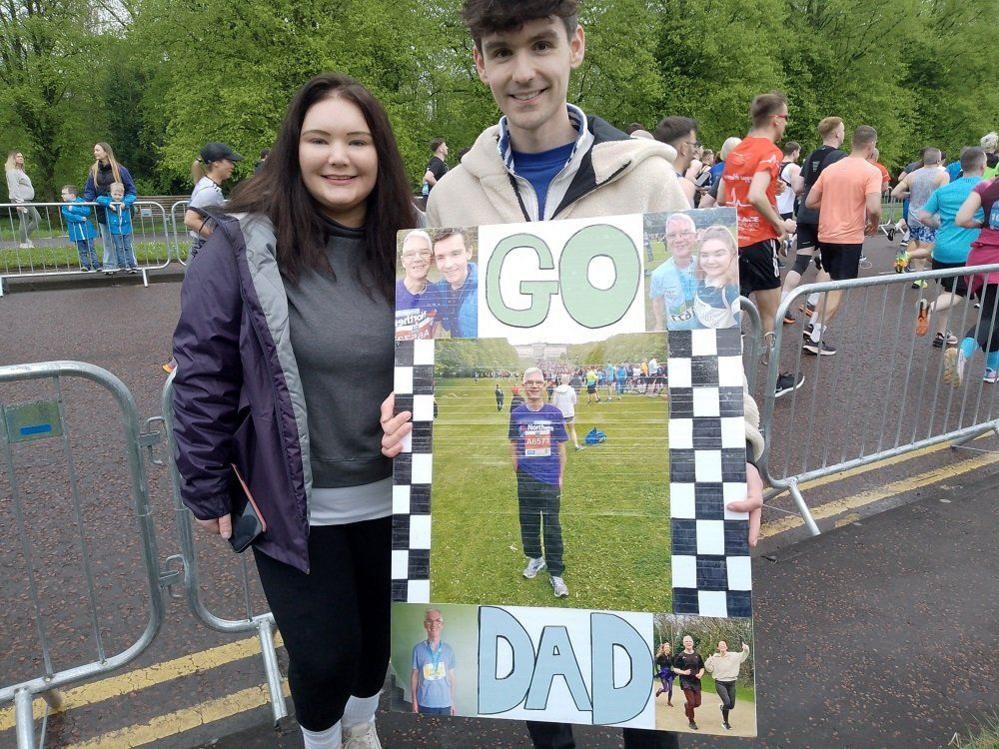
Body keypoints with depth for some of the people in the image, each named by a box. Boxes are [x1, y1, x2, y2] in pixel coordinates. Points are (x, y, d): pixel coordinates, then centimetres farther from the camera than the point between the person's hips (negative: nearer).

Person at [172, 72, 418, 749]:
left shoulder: (403, 248, -1)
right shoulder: (243, 245, -12)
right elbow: (202, 376, -9)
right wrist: (207, 492, -6)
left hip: (390, 497, 4)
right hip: (293, 505, -3)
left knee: (377, 634, 21)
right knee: (324, 656, 6)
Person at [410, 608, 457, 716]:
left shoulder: (449, 650, -1)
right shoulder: (418, 649, -5)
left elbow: (452, 677, 5)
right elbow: (414, 676, 2)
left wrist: (453, 702, 6)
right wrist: (414, 701, 2)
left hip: (445, 703, 1)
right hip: (425, 703, -1)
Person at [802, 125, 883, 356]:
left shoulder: (831, 168, 7)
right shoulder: (871, 171, -11)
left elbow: (810, 201, 6)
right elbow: (873, 208, -22)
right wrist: (874, 224, -3)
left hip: (826, 235, 6)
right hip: (849, 238, -6)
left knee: (833, 283, 22)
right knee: (838, 289, 2)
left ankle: (812, 326, 19)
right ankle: (815, 340, 0)